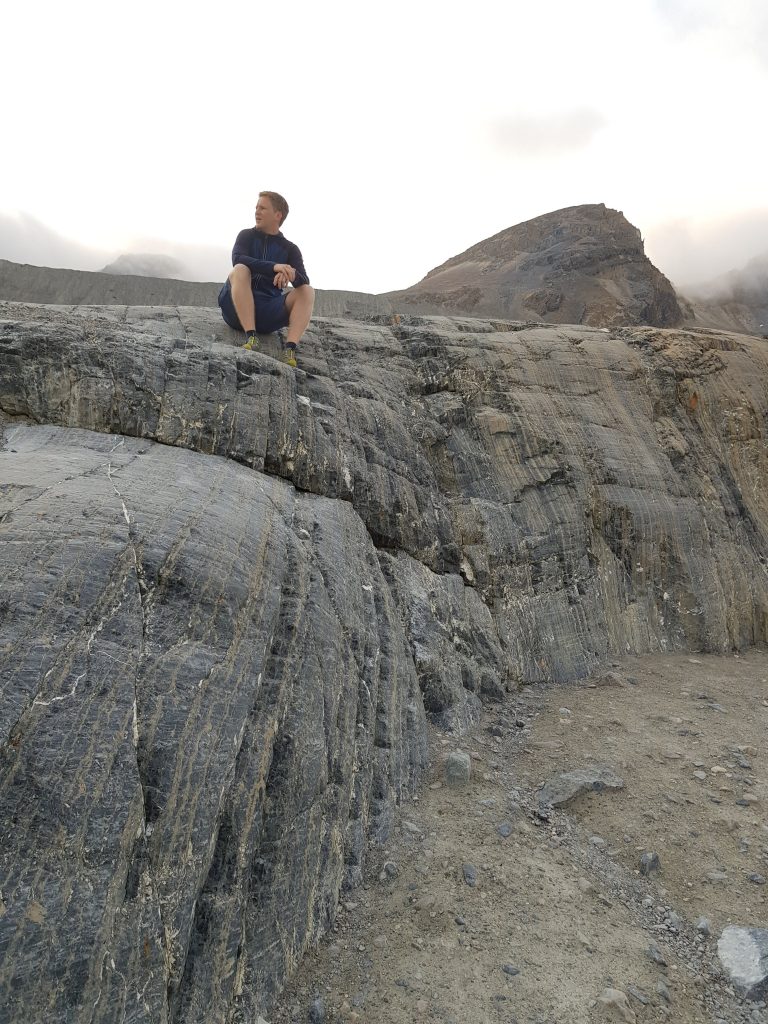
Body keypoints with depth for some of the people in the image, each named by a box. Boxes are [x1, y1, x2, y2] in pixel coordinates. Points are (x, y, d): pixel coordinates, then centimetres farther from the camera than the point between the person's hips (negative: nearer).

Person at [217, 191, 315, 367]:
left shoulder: (290, 249, 11)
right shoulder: (247, 236, 9)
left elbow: (304, 281, -6)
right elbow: (238, 259, -15)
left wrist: (291, 274, -31)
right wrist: (274, 267, -30)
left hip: (269, 313, 1)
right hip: (237, 309, -1)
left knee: (307, 291, -17)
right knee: (240, 270, -26)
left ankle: (289, 348, -38)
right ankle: (251, 336, -40)